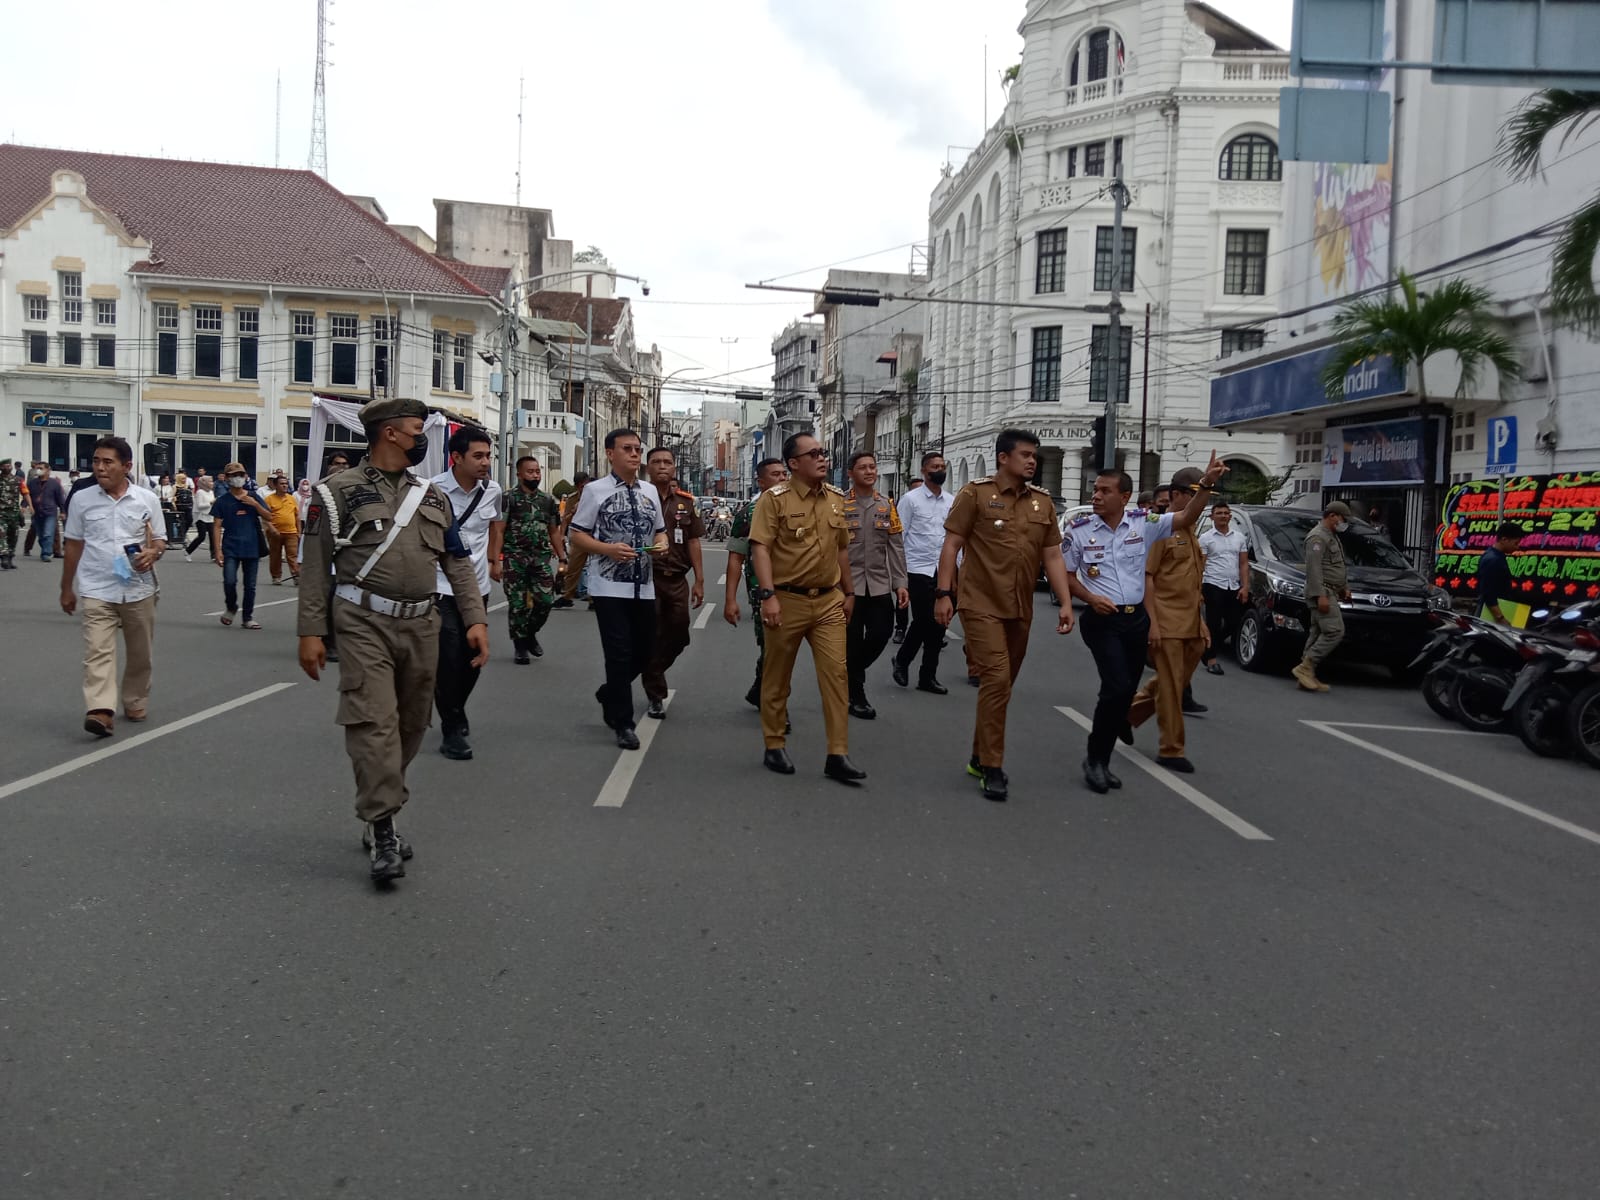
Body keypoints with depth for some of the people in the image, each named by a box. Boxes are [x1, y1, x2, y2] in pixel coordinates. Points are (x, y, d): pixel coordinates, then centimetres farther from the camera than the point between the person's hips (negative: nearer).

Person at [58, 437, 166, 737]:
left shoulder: (148, 499, -1)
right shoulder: (83, 500, 1)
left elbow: (160, 541, 5)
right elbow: (73, 546, 9)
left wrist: (152, 554, -20)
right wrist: (66, 588, 13)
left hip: (138, 590, 1)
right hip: (97, 591, -1)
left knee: (139, 654, 12)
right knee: (98, 651, -13)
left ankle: (136, 703, 31)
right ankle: (100, 711, -22)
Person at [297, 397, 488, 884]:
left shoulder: (433, 496, 14)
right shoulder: (340, 491, 0)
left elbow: (458, 564, 13)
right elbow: (315, 566, -2)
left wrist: (476, 619, 2)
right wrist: (310, 632, -6)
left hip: (421, 626, 5)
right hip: (364, 625, -5)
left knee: (410, 727, 11)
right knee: (374, 722, -12)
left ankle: (380, 816, 28)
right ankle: (382, 831, -7)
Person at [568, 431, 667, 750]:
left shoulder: (650, 492, 12)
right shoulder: (595, 490, -3)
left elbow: (660, 531, 21)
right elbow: (577, 536, -3)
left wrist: (661, 544, -2)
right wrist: (609, 549, -19)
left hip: (643, 587, 6)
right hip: (609, 587, -5)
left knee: (644, 652, 12)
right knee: (619, 654, -5)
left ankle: (609, 694, 40)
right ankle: (623, 724, 7)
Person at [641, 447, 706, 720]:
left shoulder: (686, 502, 8)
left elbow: (693, 542, 10)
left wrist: (699, 581, 6)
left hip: (677, 580, 4)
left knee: (678, 636, 8)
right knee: (651, 638, 3)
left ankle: (654, 674, 35)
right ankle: (656, 695, 15)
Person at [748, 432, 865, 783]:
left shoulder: (837, 498, 10)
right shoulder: (774, 498, -8)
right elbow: (760, 548, -14)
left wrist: (848, 592, 18)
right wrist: (768, 595, -22)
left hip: (829, 601, 4)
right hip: (787, 600, -4)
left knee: (836, 673, -3)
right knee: (777, 677, 7)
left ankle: (837, 755, 1)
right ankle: (774, 747, 22)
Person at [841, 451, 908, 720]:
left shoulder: (886, 505, 9)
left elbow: (896, 547, 9)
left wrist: (900, 583, 2)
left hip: (880, 585, 4)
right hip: (848, 584, -4)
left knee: (880, 634, 1)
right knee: (852, 642, 2)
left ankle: (850, 673, 27)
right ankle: (856, 696, 16)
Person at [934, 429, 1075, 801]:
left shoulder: (1042, 502, 10)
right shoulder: (976, 493, -5)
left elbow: (1053, 556, 10)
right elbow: (951, 546, -5)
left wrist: (1066, 602, 3)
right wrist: (944, 593, -11)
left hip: (1020, 610, 6)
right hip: (982, 605, -6)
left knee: (1002, 685, 12)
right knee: (996, 680, -13)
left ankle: (980, 757, 26)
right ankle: (993, 768, -5)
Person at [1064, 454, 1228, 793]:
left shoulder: (1143, 522, -1)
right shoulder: (1080, 529, -6)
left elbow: (1186, 519, -7)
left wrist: (1206, 485, -21)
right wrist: (1090, 598, -14)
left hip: (1136, 618, 4)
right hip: (1101, 620, -4)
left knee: (1126, 693, 9)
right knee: (1117, 688, -18)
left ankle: (1102, 760, 24)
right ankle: (1094, 758, -1)